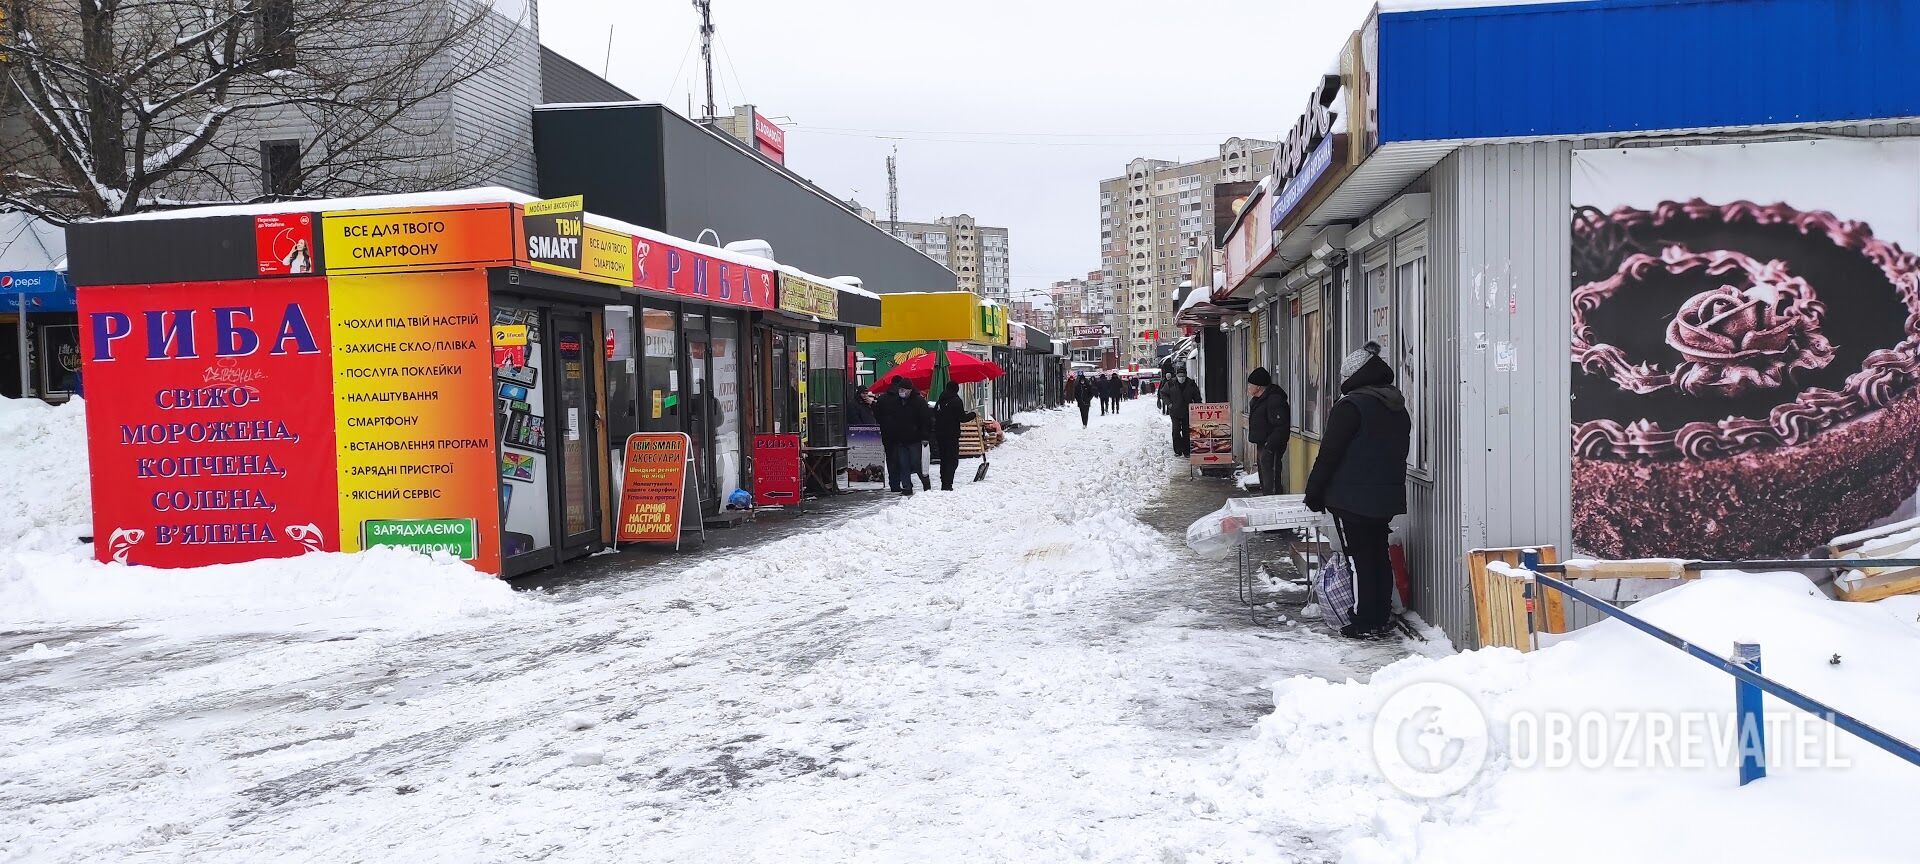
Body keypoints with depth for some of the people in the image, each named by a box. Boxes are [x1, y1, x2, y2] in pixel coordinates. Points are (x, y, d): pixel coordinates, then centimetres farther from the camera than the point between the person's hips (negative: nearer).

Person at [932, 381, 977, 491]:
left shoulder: (940, 400, 8)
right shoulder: (956, 401, -11)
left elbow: (934, 415, 14)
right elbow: (962, 418, -12)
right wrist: (974, 414, 3)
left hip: (939, 434, 6)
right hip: (952, 435, -6)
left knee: (944, 459, 15)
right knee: (952, 460, -4)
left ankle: (944, 484, 17)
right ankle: (947, 485, -13)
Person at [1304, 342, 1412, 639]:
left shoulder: (1350, 406, -15)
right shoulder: (1399, 408, 11)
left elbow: (1329, 454, -15)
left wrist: (1314, 493, -7)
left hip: (1352, 499, -8)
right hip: (1388, 498, 8)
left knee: (1360, 559, -2)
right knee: (1380, 556, 15)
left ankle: (1365, 623, 1)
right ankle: (1382, 617, 21)